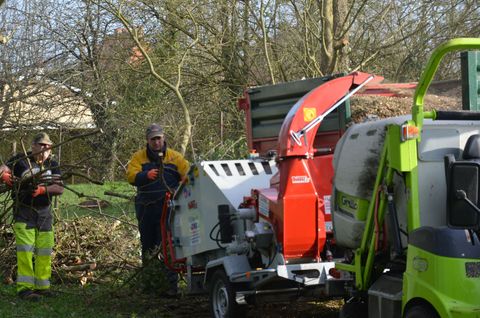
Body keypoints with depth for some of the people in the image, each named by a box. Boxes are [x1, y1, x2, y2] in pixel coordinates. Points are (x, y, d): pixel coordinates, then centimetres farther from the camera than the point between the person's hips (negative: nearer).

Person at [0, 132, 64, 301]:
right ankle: (24, 288, -11)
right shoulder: (21, 160, -3)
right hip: (24, 212, -4)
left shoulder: (52, 165, 6)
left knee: (45, 251, 6)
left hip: (44, 213, 4)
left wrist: (42, 190, -20)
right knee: (25, 250, -11)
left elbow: (59, 188, -3)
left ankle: (42, 286, 16)